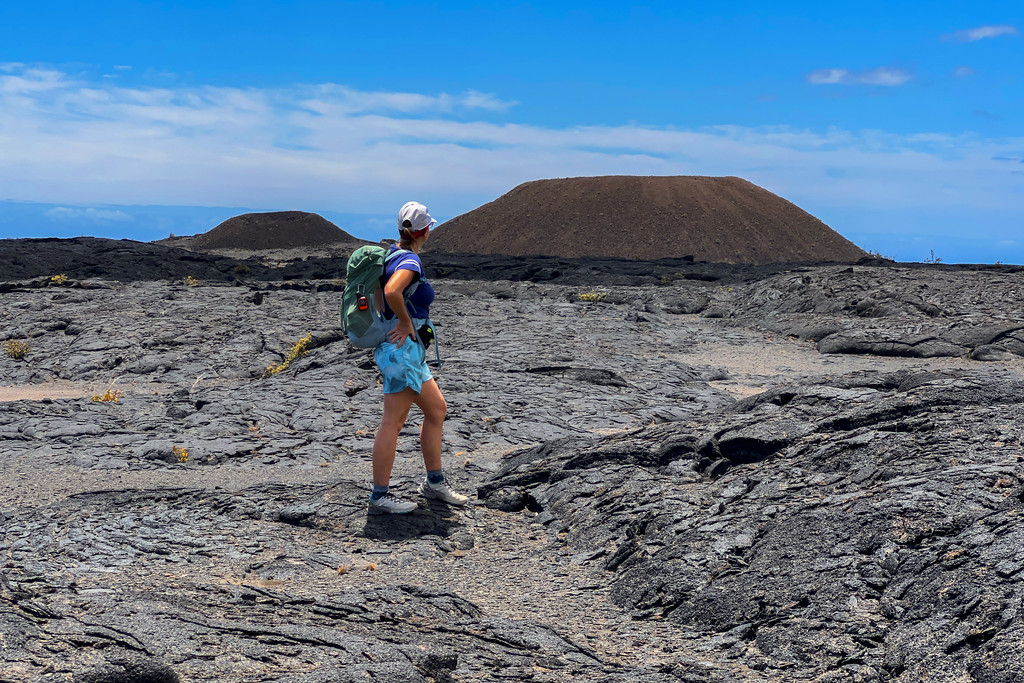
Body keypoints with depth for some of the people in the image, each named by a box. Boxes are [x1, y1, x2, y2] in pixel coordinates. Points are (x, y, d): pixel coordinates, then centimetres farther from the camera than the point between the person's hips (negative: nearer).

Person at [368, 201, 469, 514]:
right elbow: (392, 292, -35)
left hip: (408, 351, 10)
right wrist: (406, 322, -20)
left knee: (437, 410, 15)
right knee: (393, 421, -4)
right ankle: (379, 496, 3)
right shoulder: (410, 261, -16)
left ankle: (435, 482, 24)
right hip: (401, 349, -10)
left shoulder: (394, 254, 12)